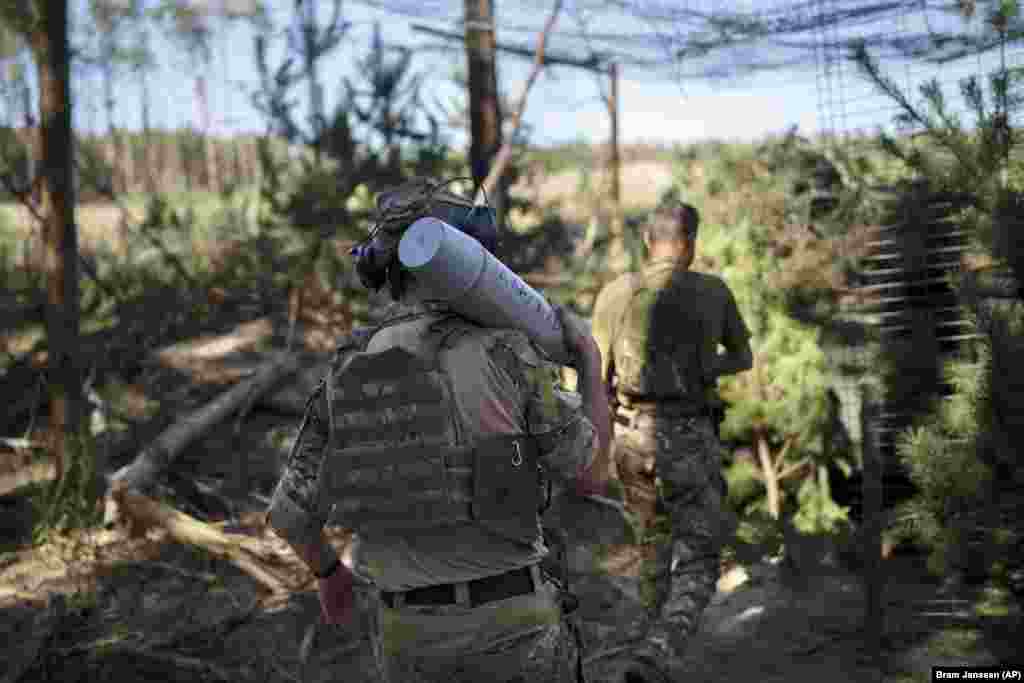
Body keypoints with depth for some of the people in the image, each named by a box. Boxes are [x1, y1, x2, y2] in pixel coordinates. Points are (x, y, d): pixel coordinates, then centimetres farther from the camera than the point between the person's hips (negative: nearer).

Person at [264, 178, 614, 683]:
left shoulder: (347, 375, 1)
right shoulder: (503, 352, -13)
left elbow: (288, 513, 6)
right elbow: (589, 477, -5)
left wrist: (328, 573, 28)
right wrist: (590, 360, 9)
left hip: (410, 637, 4)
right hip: (509, 630, -4)